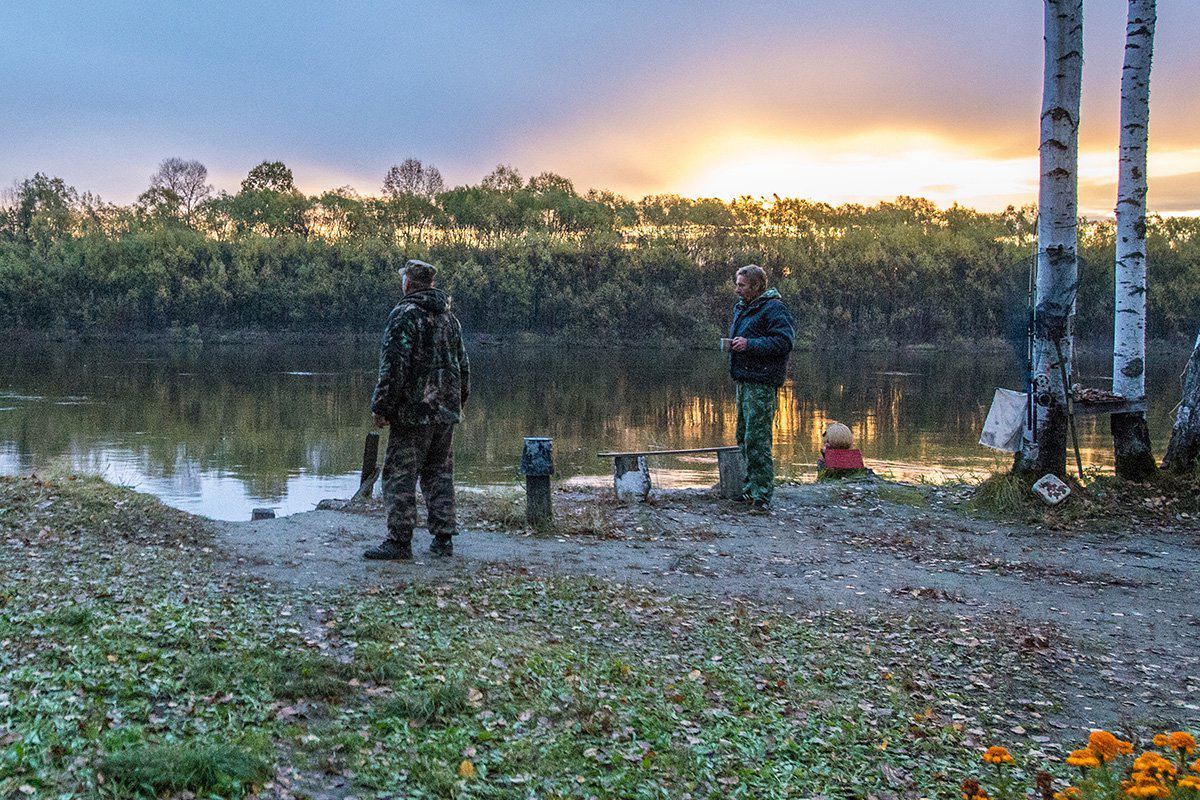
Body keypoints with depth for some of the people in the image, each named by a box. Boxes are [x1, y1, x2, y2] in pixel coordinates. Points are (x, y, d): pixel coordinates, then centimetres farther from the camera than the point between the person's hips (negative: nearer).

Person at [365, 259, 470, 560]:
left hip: (413, 412, -7)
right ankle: (443, 539, 14)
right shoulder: (450, 318, 14)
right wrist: (458, 403, 27)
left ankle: (399, 541, -3)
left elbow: (394, 367, -16)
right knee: (439, 474, 13)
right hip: (447, 411, 7)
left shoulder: (405, 315, -10)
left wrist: (381, 407, -11)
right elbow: (463, 366, 19)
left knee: (400, 476, -3)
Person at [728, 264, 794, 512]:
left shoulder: (773, 308, -12)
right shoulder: (741, 307, 17)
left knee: (757, 440, -10)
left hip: (762, 383, -10)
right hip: (743, 380, 10)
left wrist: (749, 344, -21)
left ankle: (762, 496, -6)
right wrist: (733, 344, 9)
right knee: (744, 437, 16)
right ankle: (750, 487, 26)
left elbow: (784, 341, -20)